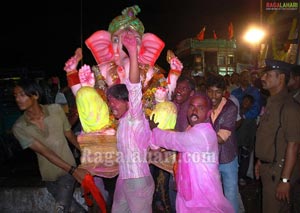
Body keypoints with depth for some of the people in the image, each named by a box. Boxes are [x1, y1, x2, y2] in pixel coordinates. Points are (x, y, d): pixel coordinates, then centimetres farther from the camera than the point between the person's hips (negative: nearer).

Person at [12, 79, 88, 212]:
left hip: (67, 170, -1)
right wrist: (73, 170, -26)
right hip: (49, 175, 1)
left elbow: (69, 135, 1)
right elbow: (45, 152, -20)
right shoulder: (19, 127, -13)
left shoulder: (56, 110, -12)